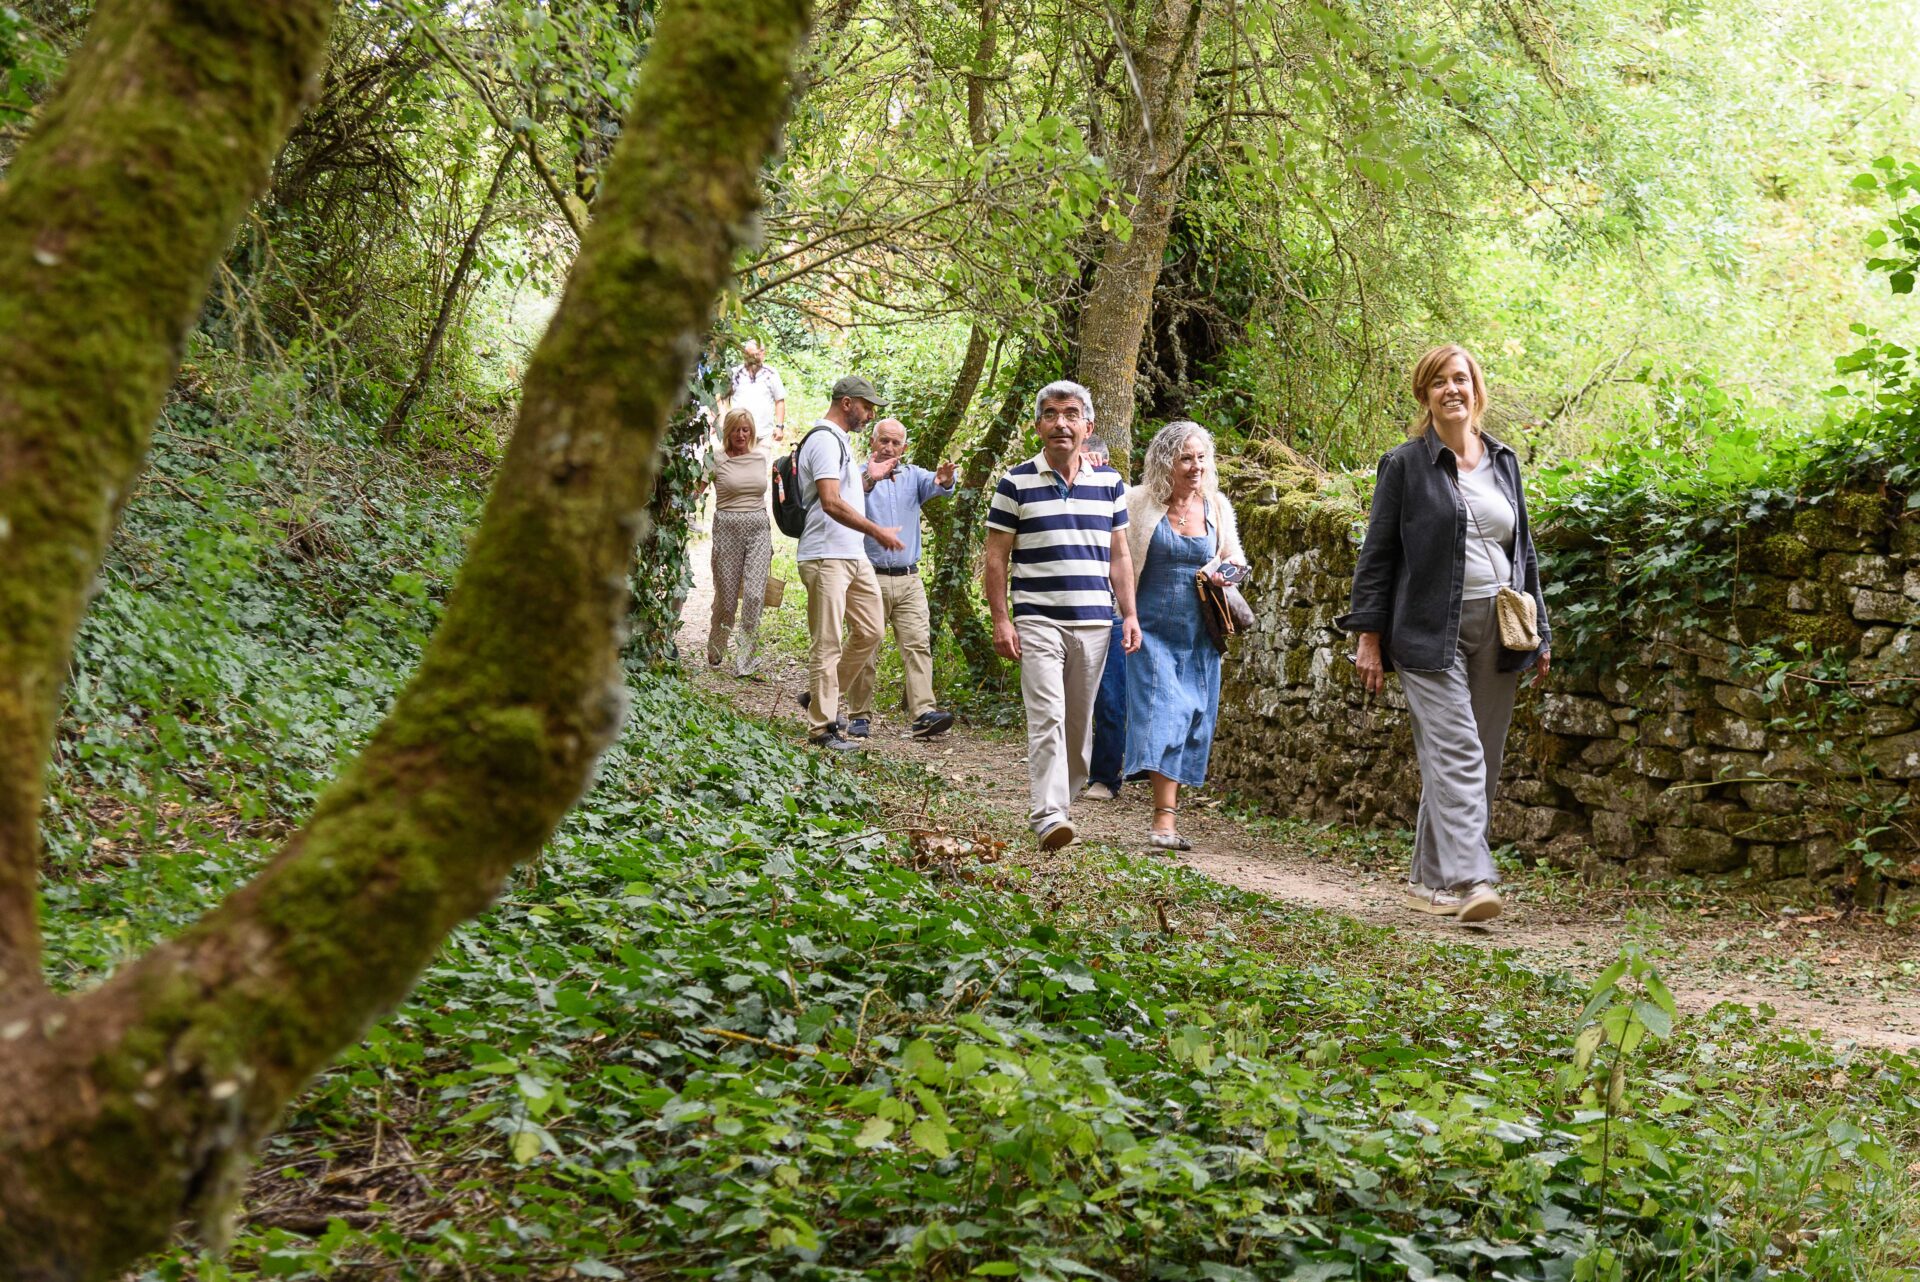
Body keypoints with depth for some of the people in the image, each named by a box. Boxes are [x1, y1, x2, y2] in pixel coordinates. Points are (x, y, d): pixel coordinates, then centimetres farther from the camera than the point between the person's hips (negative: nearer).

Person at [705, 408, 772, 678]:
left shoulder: (762, 458, 11)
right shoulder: (717, 460, -1)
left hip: (759, 529, 2)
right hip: (727, 528, -2)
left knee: (754, 595, -11)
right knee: (726, 597, 2)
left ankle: (745, 662, -8)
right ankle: (715, 652, 28)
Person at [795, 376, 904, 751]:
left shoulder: (840, 440, 20)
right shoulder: (825, 440, -13)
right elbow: (831, 502, -22)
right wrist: (877, 531, -21)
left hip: (854, 555, 10)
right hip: (826, 557, -10)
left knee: (869, 633, 12)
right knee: (827, 643, -7)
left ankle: (820, 697, 24)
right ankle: (822, 727, -3)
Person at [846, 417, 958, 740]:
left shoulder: (913, 475, 12)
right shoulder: (860, 475, 2)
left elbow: (932, 485, -10)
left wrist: (943, 481, -35)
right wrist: (869, 479, -42)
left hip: (909, 580, 3)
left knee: (918, 645, -8)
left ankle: (924, 714, -15)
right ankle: (860, 715, 10)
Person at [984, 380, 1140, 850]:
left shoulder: (1109, 483, 11)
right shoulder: (1016, 483, 1)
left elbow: (1119, 556, 15)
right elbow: (996, 556, 1)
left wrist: (1130, 615, 7)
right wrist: (1001, 620, -6)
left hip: (1094, 621, 4)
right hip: (1038, 620, -4)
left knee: (1080, 721, 9)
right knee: (1047, 716, -15)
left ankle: (1063, 797, 24)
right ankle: (1048, 816, -19)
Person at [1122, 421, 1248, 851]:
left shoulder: (1217, 506, 6)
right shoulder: (1140, 504, -4)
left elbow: (1235, 557, 19)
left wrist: (1225, 569, -4)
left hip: (1199, 634, 4)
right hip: (1153, 628, -4)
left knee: (1192, 720, 5)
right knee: (1162, 714, -15)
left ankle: (1166, 818, 14)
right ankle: (1165, 820, -18)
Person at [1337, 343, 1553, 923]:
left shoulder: (1503, 462, 15)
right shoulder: (1405, 465, 0)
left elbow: (1523, 550, 20)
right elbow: (1377, 554, 0)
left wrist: (1538, 630, 16)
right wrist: (1369, 635, -5)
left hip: (1496, 633, 5)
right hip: (1432, 633, -5)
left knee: (1482, 760, 6)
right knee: (1457, 754, -16)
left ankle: (1430, 880, 16)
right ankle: (1469, 880, -22)